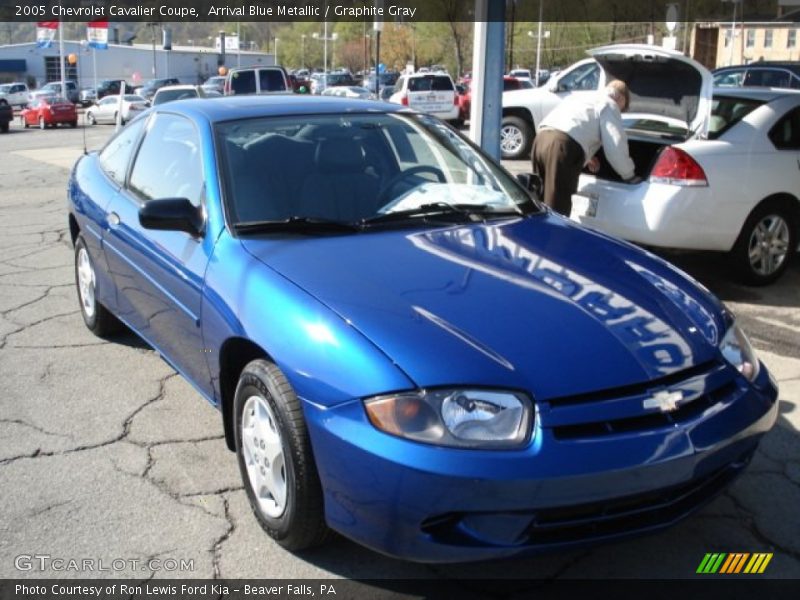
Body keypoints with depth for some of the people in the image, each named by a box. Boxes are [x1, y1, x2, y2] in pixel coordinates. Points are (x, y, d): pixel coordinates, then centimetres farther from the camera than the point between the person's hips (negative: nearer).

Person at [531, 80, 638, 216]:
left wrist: (587, 156, 53)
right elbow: (616, 147, 4)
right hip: (563, 146, -8)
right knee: (556, 210, -7)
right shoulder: (609, 105, 13)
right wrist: (630, 176, 17)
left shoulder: (583, 98, 37)